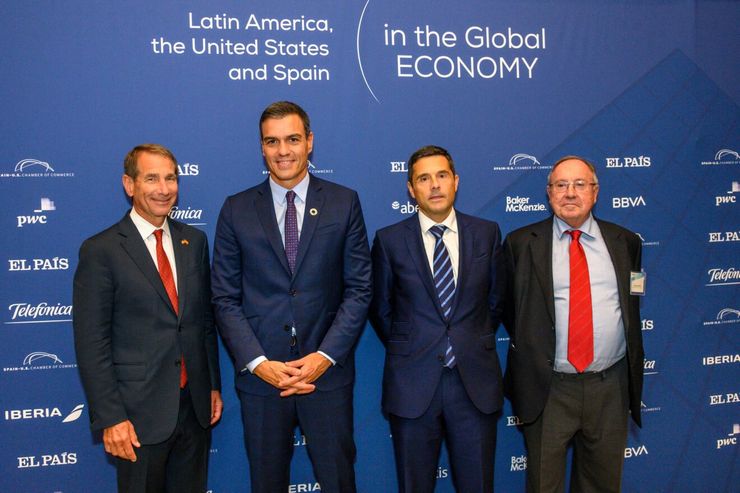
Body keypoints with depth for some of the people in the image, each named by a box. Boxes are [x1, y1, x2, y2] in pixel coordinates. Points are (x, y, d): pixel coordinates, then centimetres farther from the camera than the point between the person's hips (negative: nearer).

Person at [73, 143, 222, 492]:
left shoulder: (194, 241, 6)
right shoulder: (100, 251, -9)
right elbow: (91, 343, -10)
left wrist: (213, 385, 11)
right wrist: (110, 417, -13)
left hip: (195, 405, 5)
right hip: (140, 412, -4)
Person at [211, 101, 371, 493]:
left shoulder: (344, 203, 1)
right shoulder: (236, 210, 2)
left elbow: (358, 288, -1)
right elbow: (225, 298, 0)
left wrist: (325, 356, -11)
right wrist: (258, 363, -11)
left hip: (327, 372, 0)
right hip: (260, 375, 1)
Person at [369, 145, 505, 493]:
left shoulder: (487, 233, 3)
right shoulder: (389, 240, -1)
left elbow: (496, 299, 13)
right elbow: (380, 310, 8)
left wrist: (475, 344, 11)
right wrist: (406, 351, 7)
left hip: (475, 381, 1)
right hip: (412, 383, -1)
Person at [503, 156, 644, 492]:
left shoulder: (624, 243, 7)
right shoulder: (521, 243, 0)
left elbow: (632, 306, 14)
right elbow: (507, 305, 7)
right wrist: (525, 346, 0)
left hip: (610, 387, 2)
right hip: (547, 388, -2)